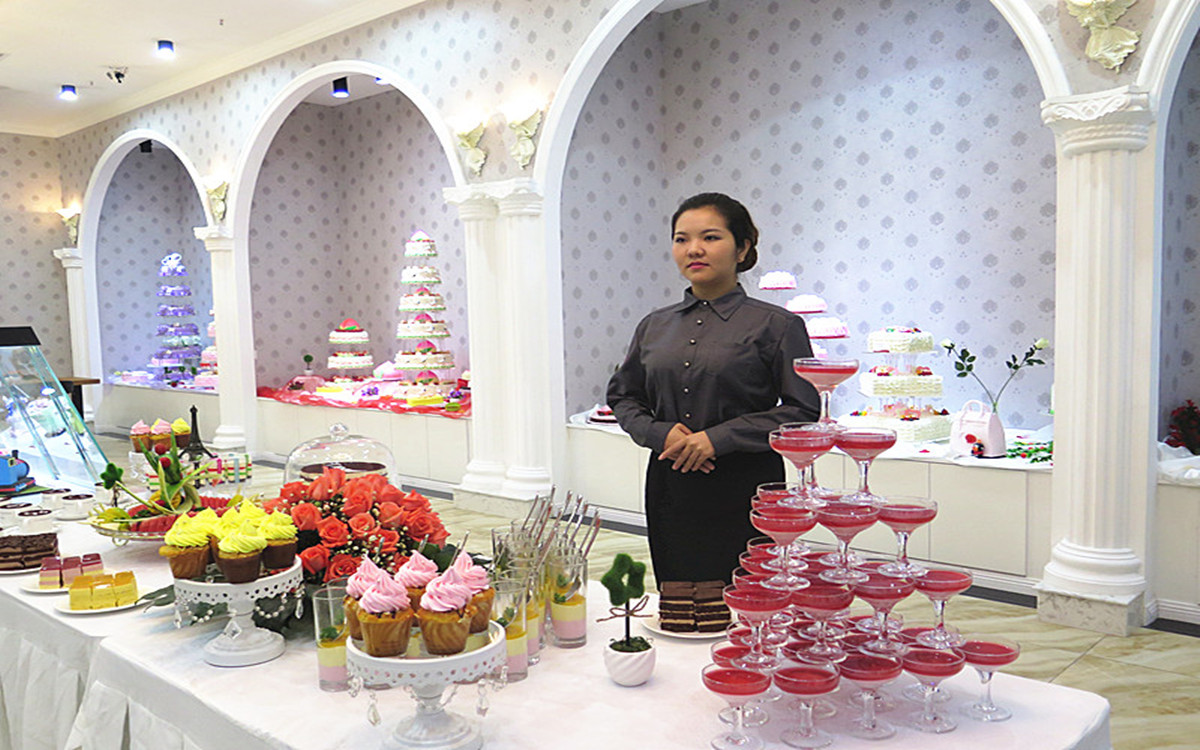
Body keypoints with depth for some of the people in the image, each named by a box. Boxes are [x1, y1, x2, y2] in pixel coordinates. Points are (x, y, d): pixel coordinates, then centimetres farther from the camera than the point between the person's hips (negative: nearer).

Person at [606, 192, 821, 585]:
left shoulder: (777, 325, -3)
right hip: (669, 488, 4)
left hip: (745, 490, -3)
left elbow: (802, 410, -7)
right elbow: (623, 396, 17)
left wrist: (718, 438, -14)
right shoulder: (654, 327, 10)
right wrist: (660, 434, -4)